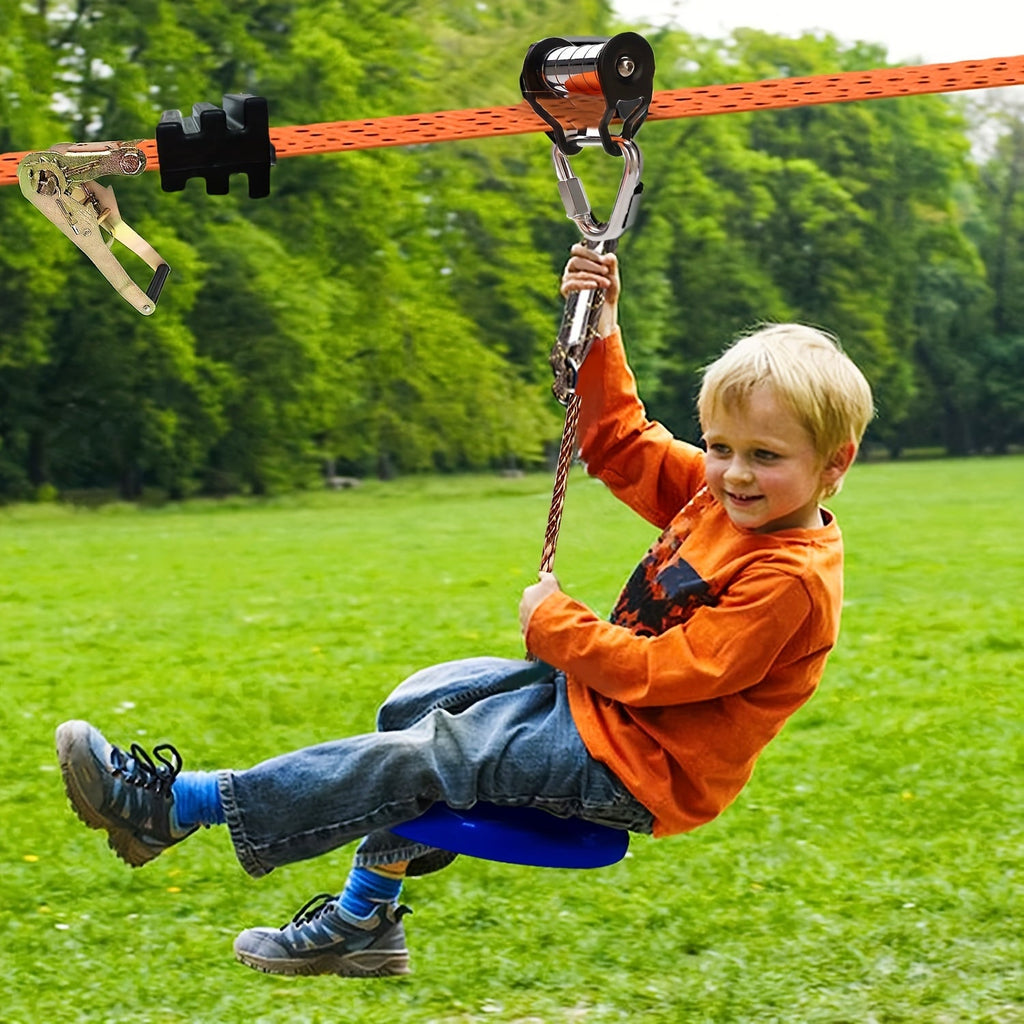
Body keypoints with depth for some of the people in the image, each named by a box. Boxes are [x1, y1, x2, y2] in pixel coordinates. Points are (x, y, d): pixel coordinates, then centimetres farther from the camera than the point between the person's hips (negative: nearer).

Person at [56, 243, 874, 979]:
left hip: (636, 766, -10)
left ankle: (176, 806, -11)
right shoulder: (715, 494, 0)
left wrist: (554, 625, -15)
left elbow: (660, 671, -27)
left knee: (418, 761, -14)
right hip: (598, 696, 10)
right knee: (419, 702, 17)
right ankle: (365, 917, 19)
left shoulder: (791, 581, -26)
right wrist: (599, 335, 1)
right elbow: (620, 445, 12)